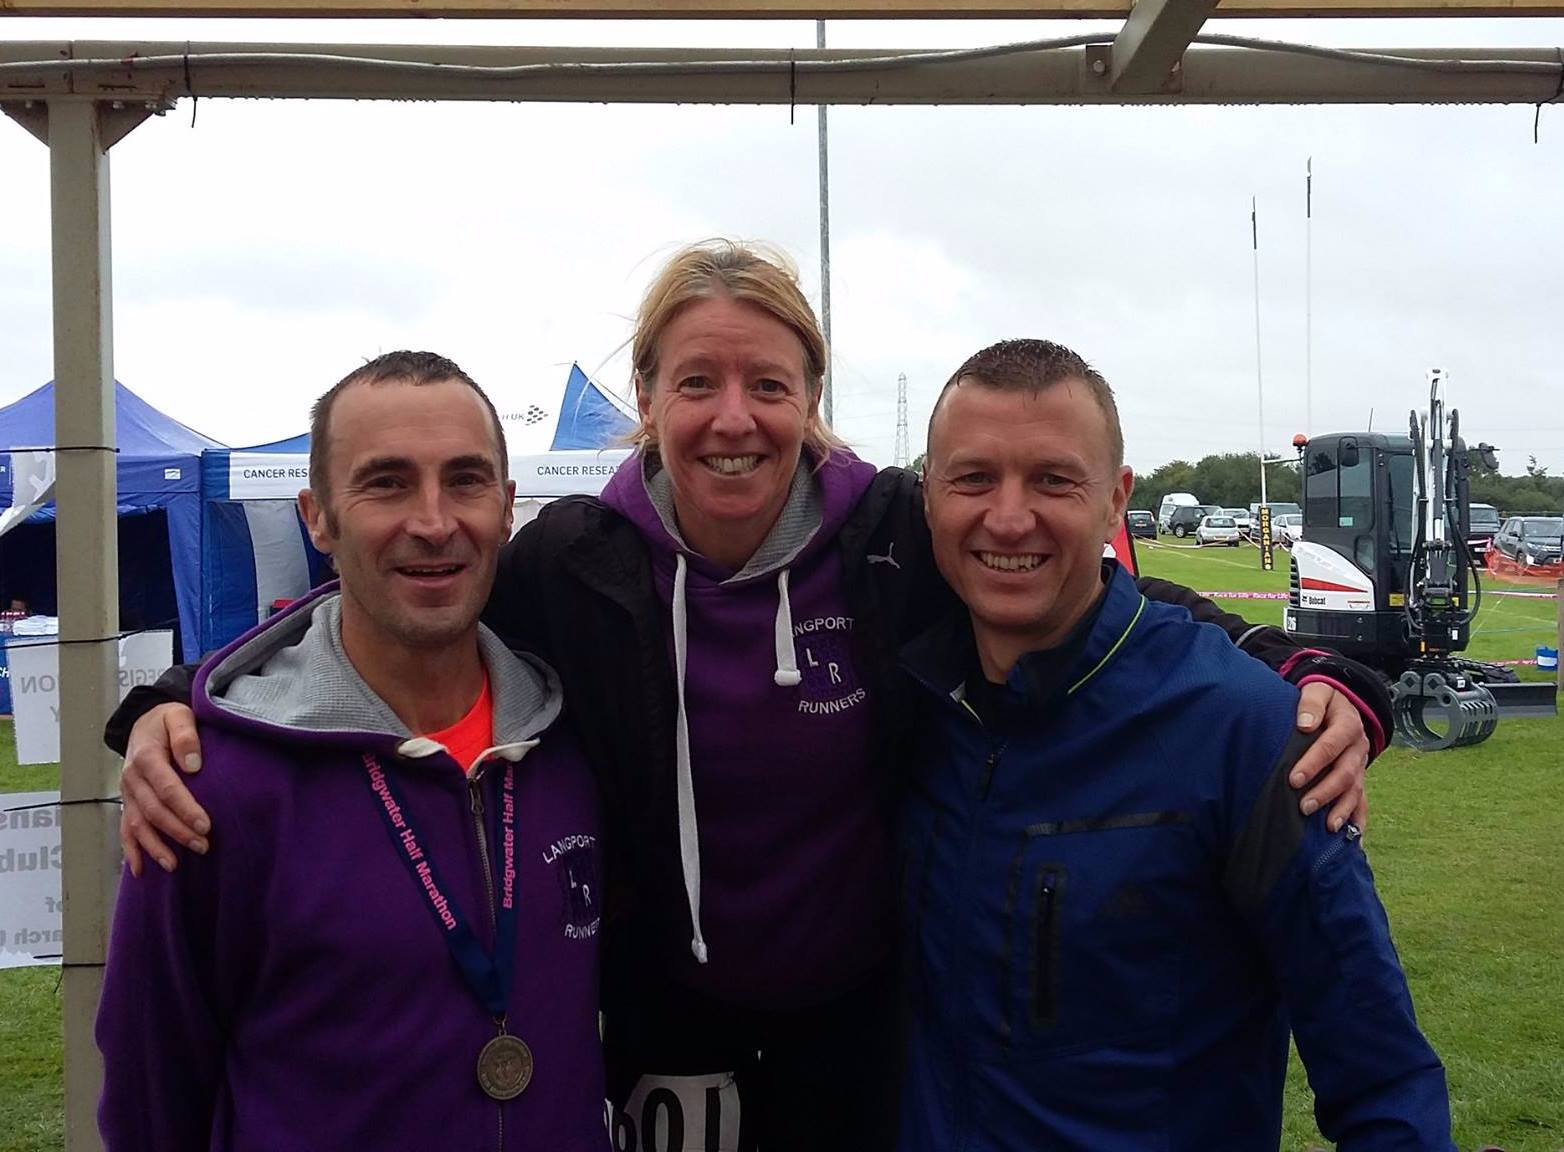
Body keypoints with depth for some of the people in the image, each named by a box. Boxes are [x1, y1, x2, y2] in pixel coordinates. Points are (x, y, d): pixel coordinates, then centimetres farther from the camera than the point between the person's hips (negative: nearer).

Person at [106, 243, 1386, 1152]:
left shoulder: (895, 537, -14)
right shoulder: (574, 562, -12)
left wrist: (1307, 677, -21)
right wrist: (174, 705, -17)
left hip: (865, 1020, 0)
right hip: (663, 1030, 1)